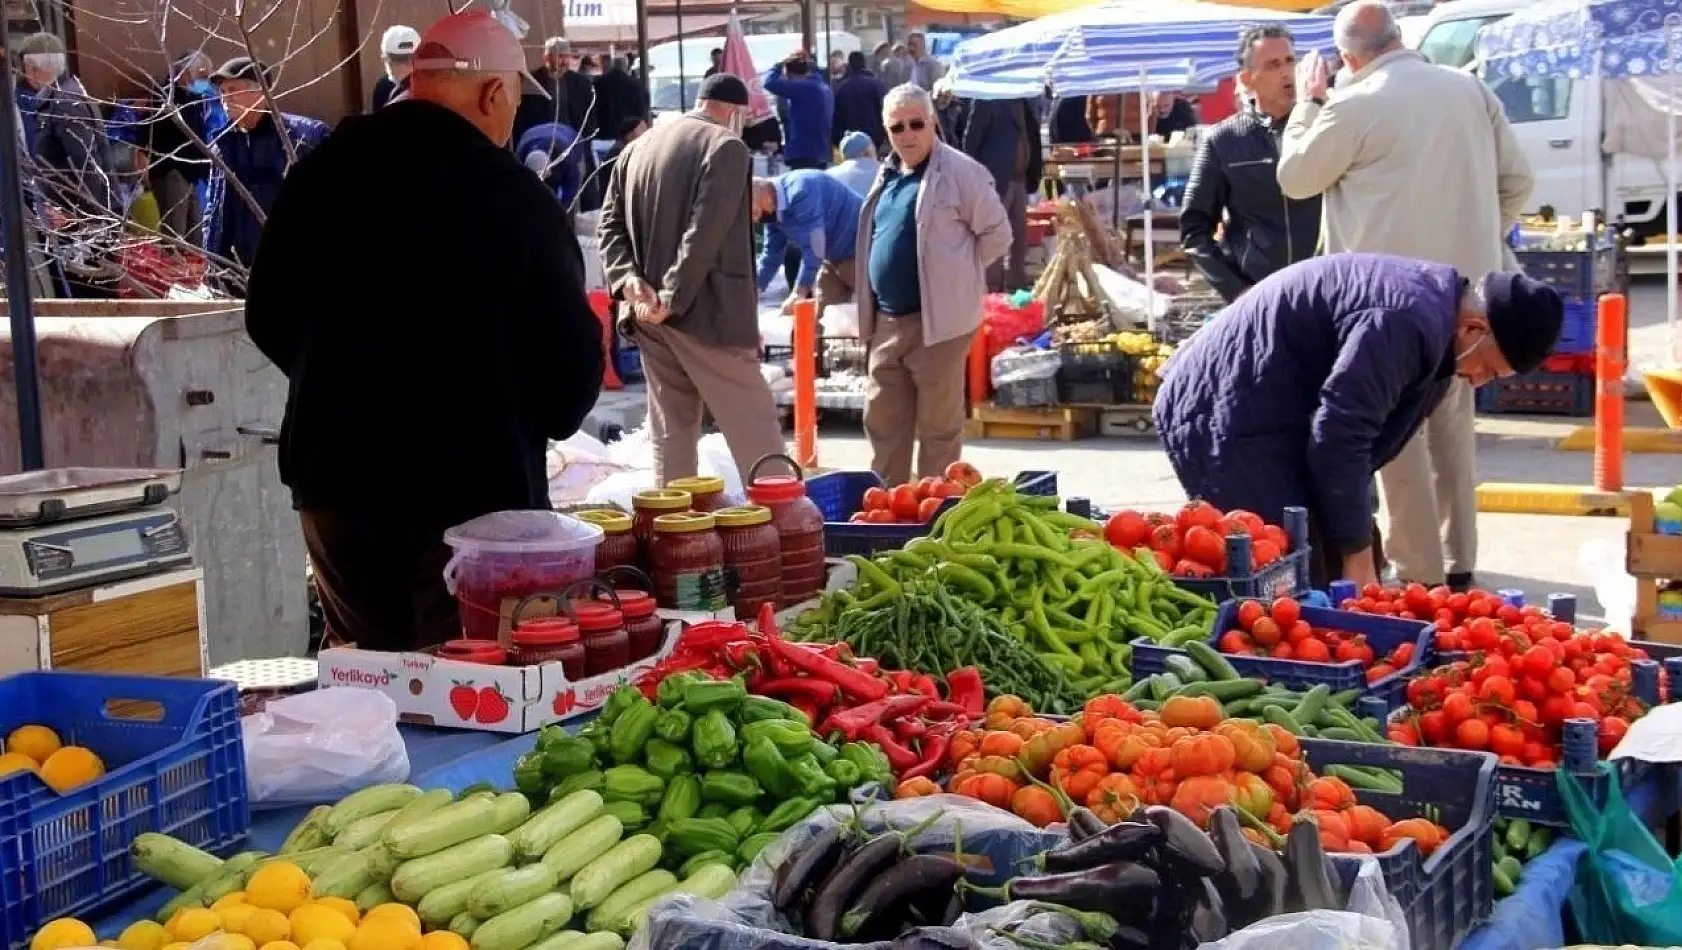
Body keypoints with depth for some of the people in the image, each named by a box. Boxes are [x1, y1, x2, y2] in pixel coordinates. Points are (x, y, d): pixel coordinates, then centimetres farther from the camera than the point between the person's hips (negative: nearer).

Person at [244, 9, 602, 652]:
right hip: (476, 484, -5)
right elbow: (570, 351, -11)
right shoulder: (511, 193, -14)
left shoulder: (322, 171, 2)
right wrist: (544, 419, 10)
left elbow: (269, 317, 12)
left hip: (336, 476, 5)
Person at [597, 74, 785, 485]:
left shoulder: (638, 147, 15)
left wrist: (630, 280, -5)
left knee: (670, 432, 12)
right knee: (756, 432, -2)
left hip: (650, 314, 7)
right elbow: (706, 232, -19)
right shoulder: (727, 147, -8)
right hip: (706, 312, -7)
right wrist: (673, 298, -18)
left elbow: (610, 224, 8)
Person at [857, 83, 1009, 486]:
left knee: (939, 427, 1)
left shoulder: (958, 171, -8)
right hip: (886, 322, 8)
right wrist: (870, 314, 16)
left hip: (938, 322, -7)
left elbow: (997, 234, -6)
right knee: (883, 423, 13)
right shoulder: (888, 176, 14)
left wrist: (955, 275, -2)